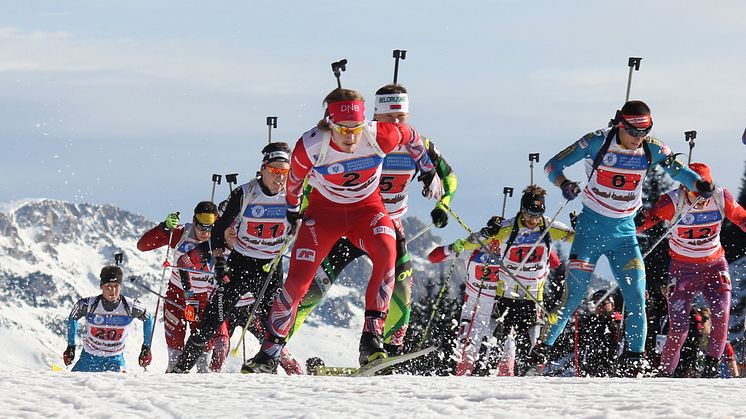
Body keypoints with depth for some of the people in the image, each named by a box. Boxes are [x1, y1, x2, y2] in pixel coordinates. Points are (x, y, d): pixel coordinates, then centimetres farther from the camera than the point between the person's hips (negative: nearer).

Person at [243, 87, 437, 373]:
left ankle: (372, 336, -30)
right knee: (296, 282, -10)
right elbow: (295, 179, -3)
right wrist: (293, 208, 14)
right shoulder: (310, 147, -26)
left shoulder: (381, 136, -26)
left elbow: (411, 137, -2)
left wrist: (429, 171, 12)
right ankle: (269, 354, 7)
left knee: (386, 253, -31)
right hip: (324, 208, 0)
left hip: (367, 207, 0)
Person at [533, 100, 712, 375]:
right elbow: (553, 165, -11)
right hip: (591, 227, -3)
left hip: (624, 231, 3)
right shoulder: (598, 142, -14)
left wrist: (699, 184, -19)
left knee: (636, 297, -8)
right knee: (574, 295, -7)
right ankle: (542, 347, 7)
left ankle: (633, 360, 0)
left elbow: (678, 171, 3)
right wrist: (564, 184, -33)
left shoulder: (652, 150, -5)